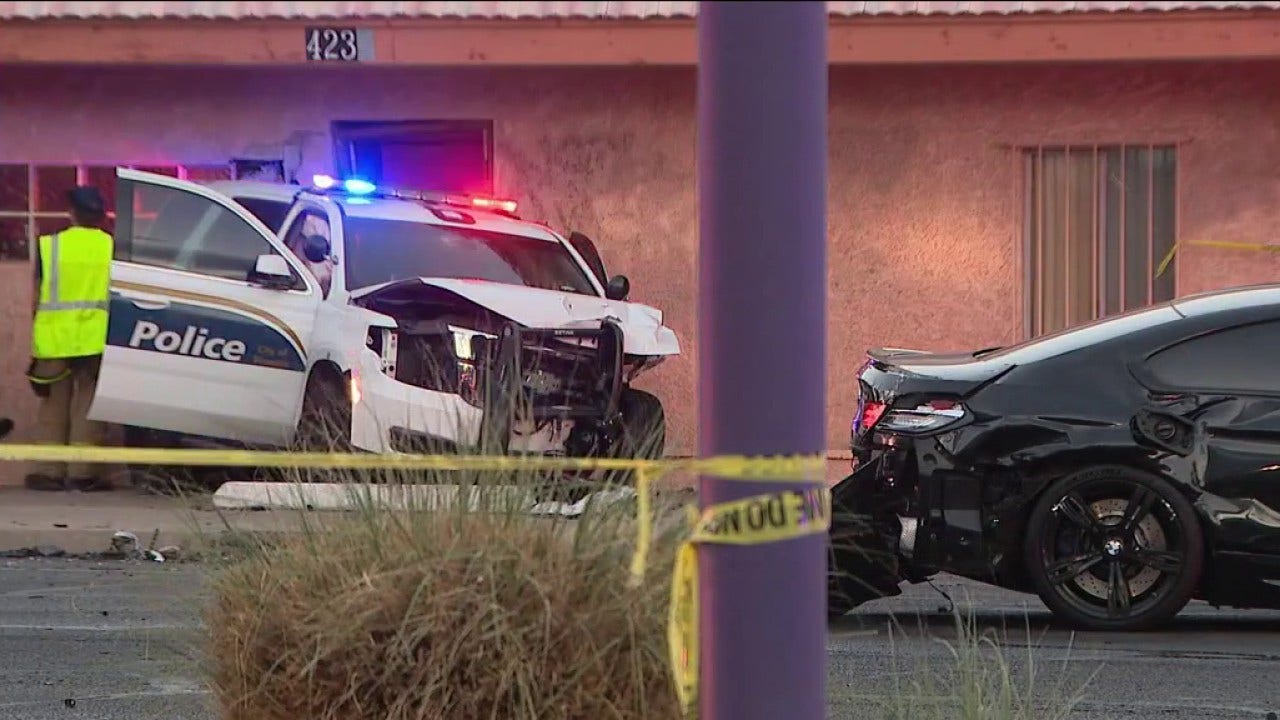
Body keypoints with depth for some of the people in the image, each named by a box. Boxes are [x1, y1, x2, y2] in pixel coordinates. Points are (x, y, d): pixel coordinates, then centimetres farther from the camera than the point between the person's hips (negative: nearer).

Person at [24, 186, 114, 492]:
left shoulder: (49, 246, -1)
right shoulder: (113, 248, -1)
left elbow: (38, 296, 0)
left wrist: (35, 339, 7)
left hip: (55, 337, 1)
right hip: (96, 338, -1)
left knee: (54, 406, 11)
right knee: (88, 405, 5)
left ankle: (50, 470, 10)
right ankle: (82, 472, 1)